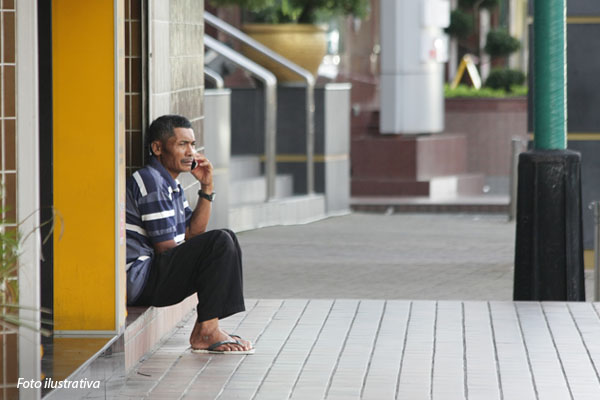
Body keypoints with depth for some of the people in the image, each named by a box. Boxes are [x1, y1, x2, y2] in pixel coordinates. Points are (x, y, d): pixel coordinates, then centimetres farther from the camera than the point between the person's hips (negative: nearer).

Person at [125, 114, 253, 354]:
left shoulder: (172, 186, 20)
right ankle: (205, 333, -18)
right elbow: (165, 247, -15)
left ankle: (206, 327, 2)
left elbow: (193, 234, 16)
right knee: (220, 243, -20)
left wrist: (206, 187, 8)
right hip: (138, 279, -11)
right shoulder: (150, 182, -13)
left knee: (226, 240, 15)